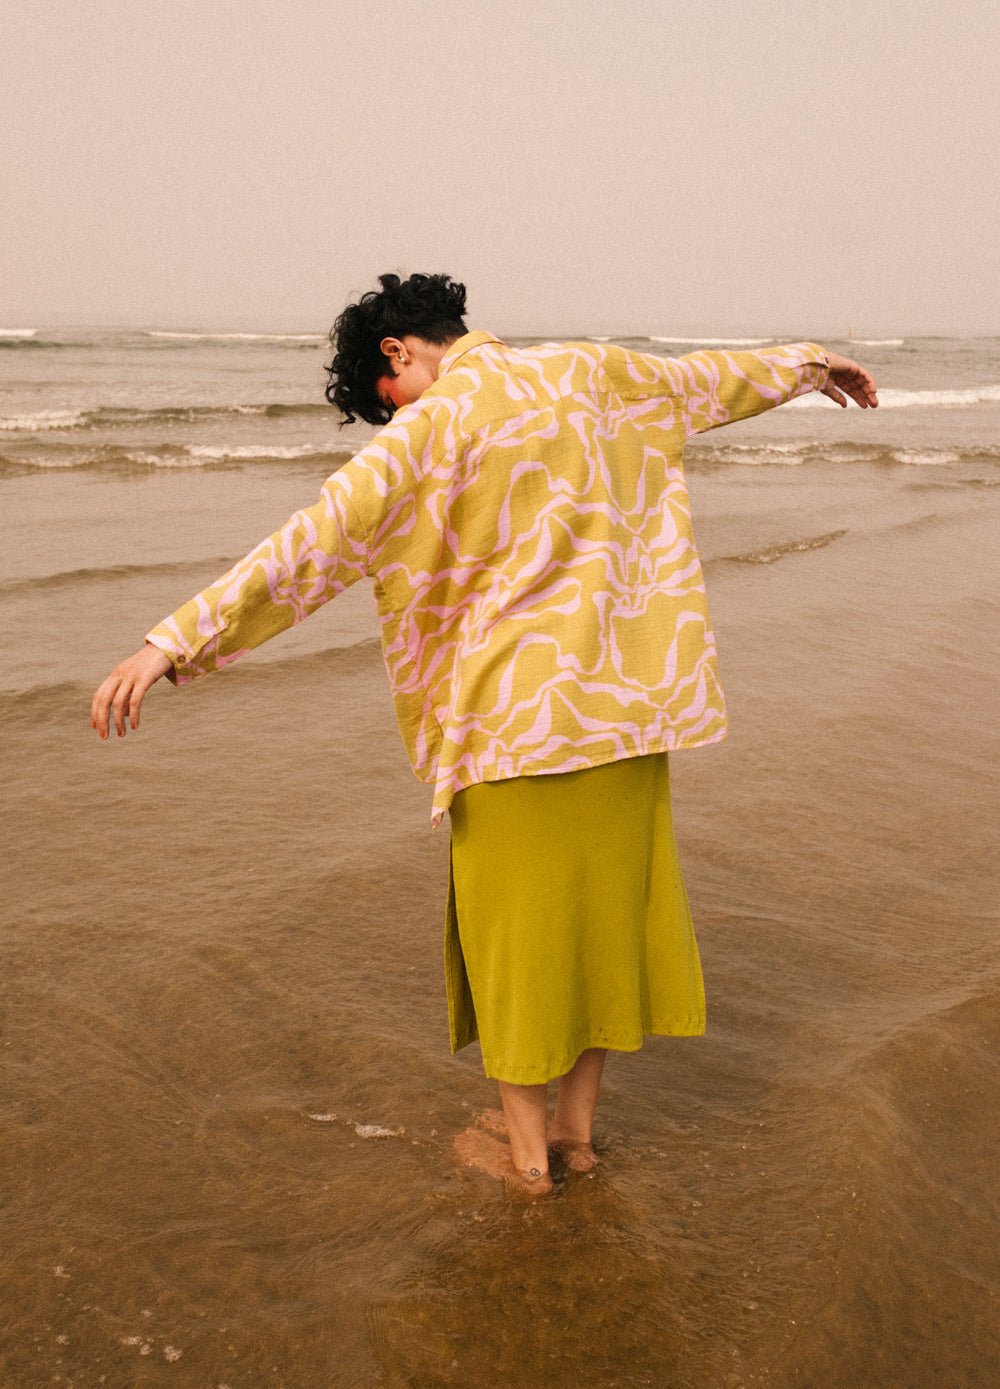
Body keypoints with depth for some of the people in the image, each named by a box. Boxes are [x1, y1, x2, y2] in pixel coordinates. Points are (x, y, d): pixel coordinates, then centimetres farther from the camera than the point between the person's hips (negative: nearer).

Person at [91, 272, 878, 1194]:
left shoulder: (433, 430, -12)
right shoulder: (589, 374, 6)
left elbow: (313, 547, -22)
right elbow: (704, 379, 24)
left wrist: (173, 644, -25)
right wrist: (803, 365, 43)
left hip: (518, 710, -6)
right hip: (623, 698, 6)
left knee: (515, 918, 9)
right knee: (604, 902, 16)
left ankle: (525, 1147, 22)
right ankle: (577, 1122, 30)